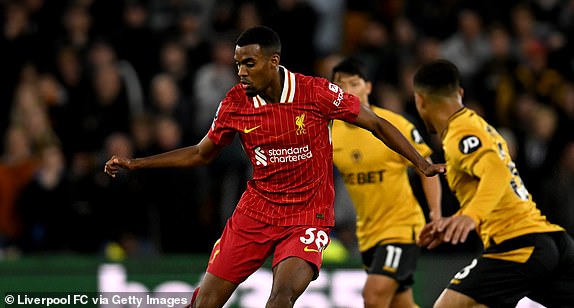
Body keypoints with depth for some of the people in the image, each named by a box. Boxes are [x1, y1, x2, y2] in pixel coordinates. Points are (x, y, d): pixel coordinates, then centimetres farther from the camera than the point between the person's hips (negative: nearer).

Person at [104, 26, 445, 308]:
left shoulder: (317, 92, -14)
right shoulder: (235, 102, -4)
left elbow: (377, 124, -3)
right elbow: (202, 154, 11)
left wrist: (423, 164, -9)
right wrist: (133, 164, 7)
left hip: (309, 216, -3)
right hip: (256, 210, 3)